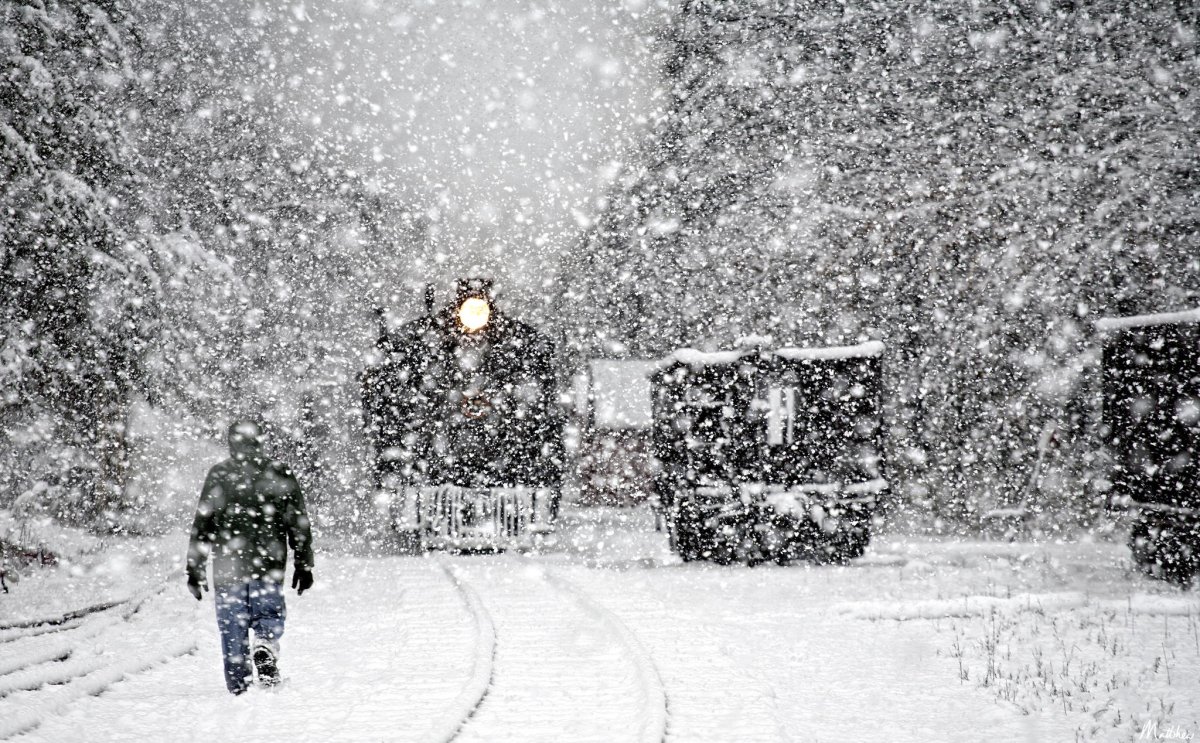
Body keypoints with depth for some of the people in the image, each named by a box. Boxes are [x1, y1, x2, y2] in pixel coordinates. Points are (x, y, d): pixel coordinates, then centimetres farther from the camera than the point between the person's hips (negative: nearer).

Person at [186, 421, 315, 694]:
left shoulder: (218, 476, 0)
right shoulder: (280, 474, 3)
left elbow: (202, 524, 0)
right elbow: (298, 524, 5)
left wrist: (195, 568, 6)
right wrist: (304, 565, 13)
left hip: (227, 567, 0)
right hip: (269, 566, 0)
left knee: (233, 626, 9)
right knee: (269, 615, 15)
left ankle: (238, 687, 7)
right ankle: (265, 646, -17)